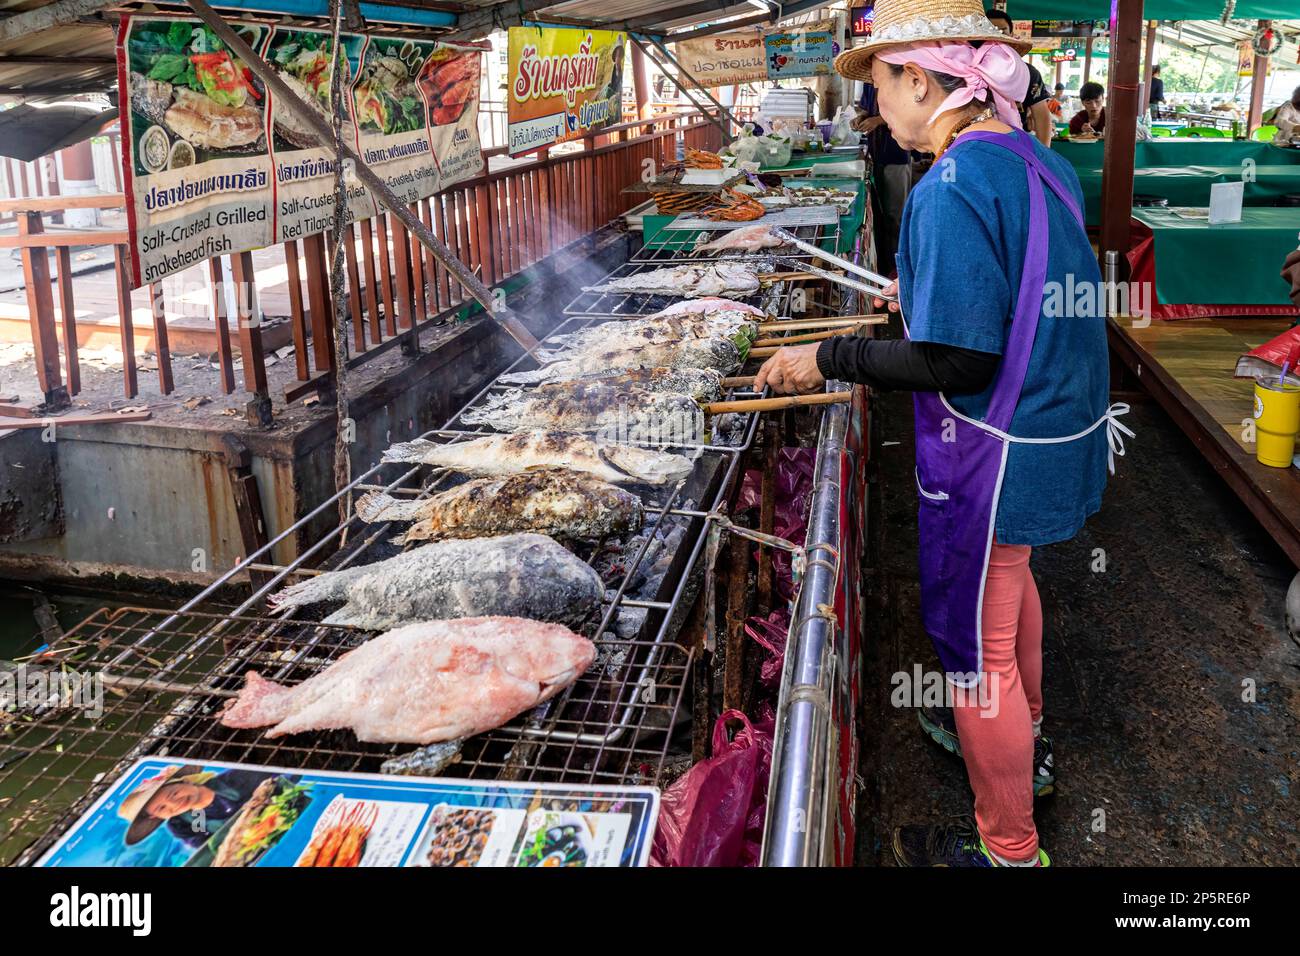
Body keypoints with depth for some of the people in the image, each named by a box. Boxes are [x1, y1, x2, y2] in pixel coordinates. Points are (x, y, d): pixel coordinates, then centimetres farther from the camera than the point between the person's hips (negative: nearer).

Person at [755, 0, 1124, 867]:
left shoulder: (952, 188, -25)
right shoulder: (1041, 162, 4)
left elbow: (958, 359, -26)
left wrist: (829, 358, -18)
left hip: (997, 453, -9)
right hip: (1057, 431, 10)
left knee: (975, 638, 6)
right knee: (1009, 578, 30)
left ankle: (1006, 847, 25)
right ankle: (1023, 739, 54)